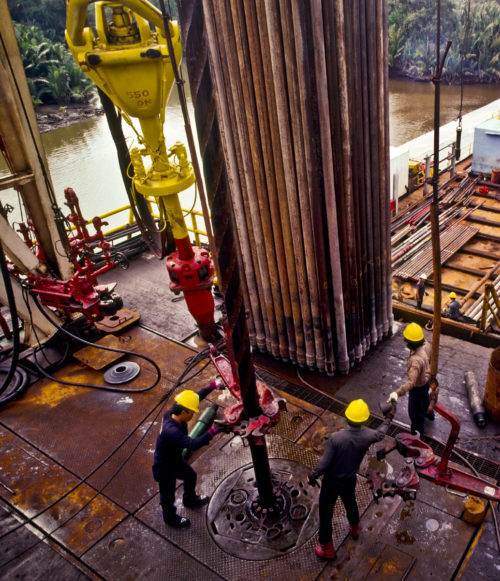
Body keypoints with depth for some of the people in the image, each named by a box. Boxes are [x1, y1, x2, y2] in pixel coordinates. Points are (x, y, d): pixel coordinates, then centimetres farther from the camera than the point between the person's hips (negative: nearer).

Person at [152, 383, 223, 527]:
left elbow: (197, 397, -8)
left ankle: (190, 500, 61)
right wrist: (211, 432, -54)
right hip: (165, 469, -9)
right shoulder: (171, 431, -44)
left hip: (176, 460, 9)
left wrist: (212, 386, -9)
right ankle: (170, 518, 50)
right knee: (168, 495, 20)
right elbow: (193, 444, -52)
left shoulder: (172, 413, -19)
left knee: (191, 476, 31)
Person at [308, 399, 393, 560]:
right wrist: (388, 419, 21)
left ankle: (327, 548, 33)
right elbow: (380, 434, 4)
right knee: (350, 503, 34)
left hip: (332, 481, -4)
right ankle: (354, 528, 62)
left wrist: (312, 476, -6)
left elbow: (324, 464, -25)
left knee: (326, 512, 16)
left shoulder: (336, 438, -33)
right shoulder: (367, 436, -22)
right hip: (350, 480, 4)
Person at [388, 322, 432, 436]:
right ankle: (429, 414, 68)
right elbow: (430, 359, 1)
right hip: (426, 380, 8)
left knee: (414, 411, 15)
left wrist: (398, 393, -64)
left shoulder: (415, 360, -46)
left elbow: (411, 381, -53)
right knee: (424, 398, 38)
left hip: (418, 386, -8)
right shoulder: (426, 345, -21)